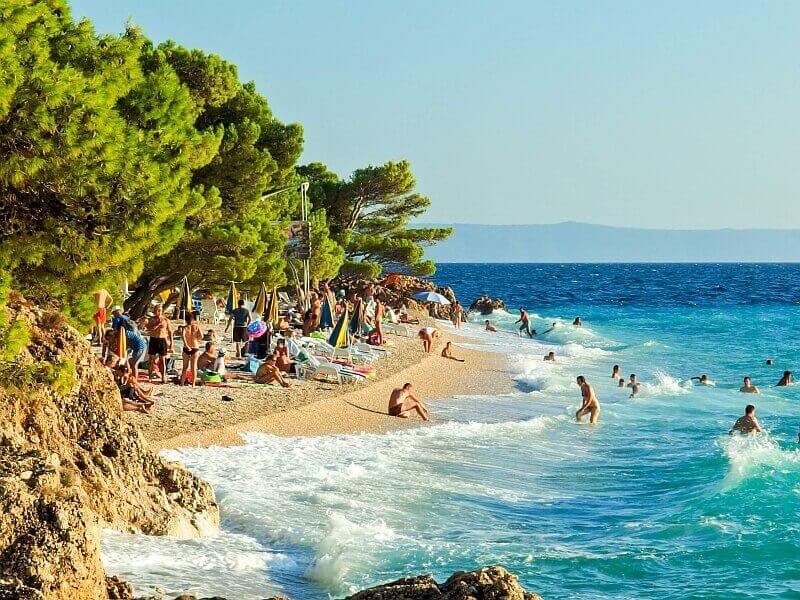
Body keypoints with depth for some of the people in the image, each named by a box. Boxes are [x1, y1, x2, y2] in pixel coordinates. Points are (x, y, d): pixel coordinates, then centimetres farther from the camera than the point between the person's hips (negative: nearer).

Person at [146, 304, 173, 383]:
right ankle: (149, 376, 13)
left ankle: (163, 377, 4)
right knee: (151, 358, 5)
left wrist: (171, 344, 1)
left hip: (162, 340, -1)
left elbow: (170, 332, 4)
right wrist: (158, 324, -18)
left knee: (162, 359, 0)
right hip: (153, 340, 1)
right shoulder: (151, 319, 2)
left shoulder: (166, 320, 1)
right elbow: (149, 329, -12)